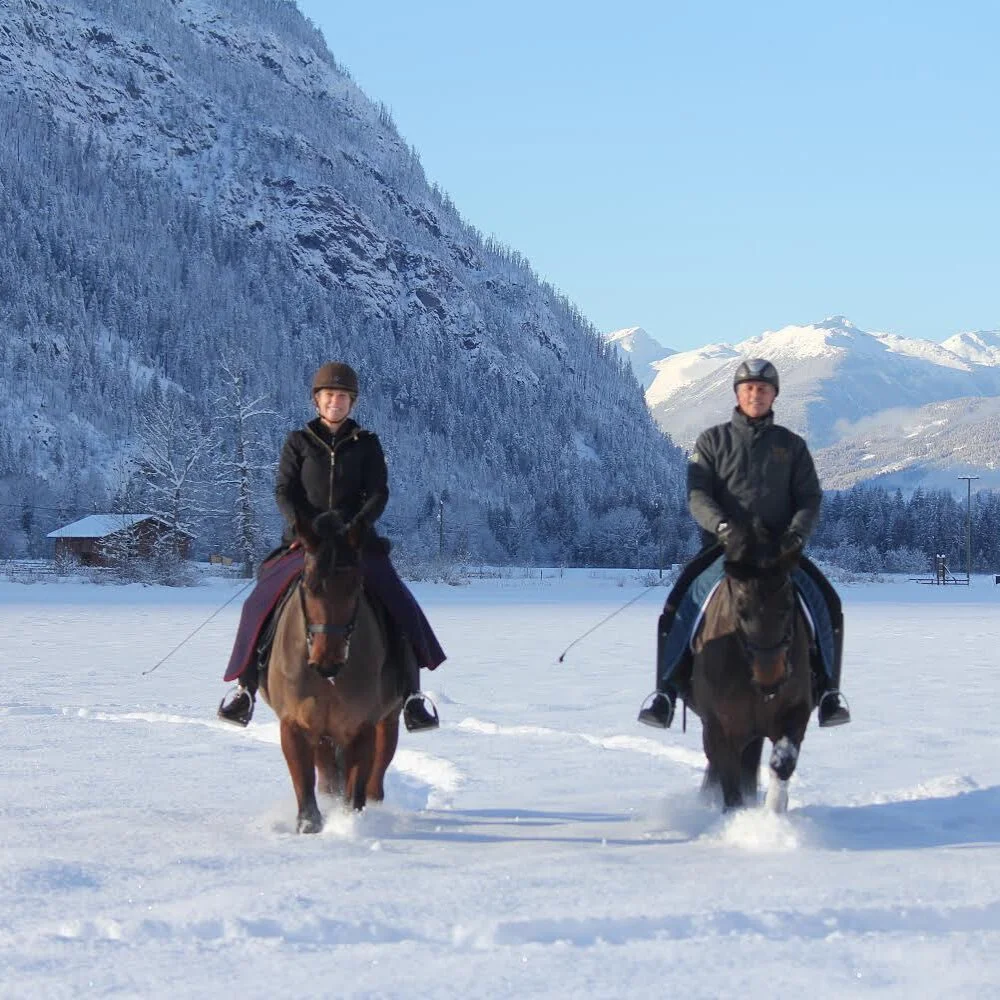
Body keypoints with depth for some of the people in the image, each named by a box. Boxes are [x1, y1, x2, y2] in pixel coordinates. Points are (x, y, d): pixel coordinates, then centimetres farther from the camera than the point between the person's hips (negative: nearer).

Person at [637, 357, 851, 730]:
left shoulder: (791, 445, 13)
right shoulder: (712, 441, 10)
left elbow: (810, 498, 9)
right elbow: (697, 494, 0)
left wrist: (797, 533, -13)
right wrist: (721, 525, -21)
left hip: (780, 548, 1)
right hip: (723, 545, -1)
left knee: (826, 603, -24)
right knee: (680, 606, -28)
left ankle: (829, 688, -14)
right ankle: (666, 688, -20)